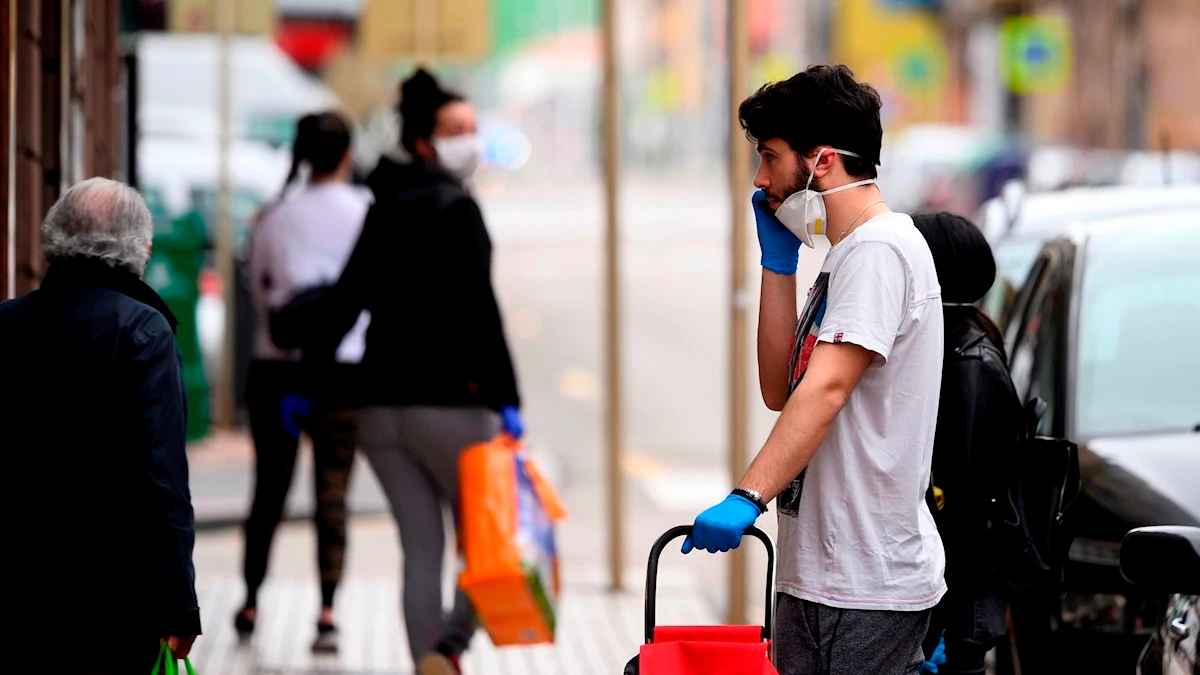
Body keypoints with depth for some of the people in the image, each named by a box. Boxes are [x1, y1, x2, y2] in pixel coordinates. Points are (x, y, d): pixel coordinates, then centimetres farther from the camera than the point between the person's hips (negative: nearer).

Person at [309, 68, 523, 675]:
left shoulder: (385, 211, 14)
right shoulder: (457, 209, -8)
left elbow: (343, 302, 16)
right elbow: (478, 309, -17)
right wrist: (505, 398, -20)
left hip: (380, 404, 6)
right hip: (450, 403, -6)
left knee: (421, 550, 7)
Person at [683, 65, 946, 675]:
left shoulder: (880, 248, -13)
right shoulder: (841, 258, 20)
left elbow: (825, 391, -25)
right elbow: (780, 390, 18)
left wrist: (747, 498, -33)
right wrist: (778, 263, 12)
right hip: (815, 574, 10)